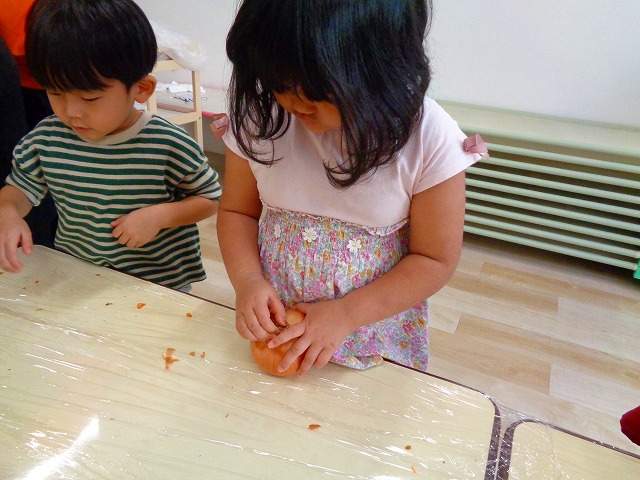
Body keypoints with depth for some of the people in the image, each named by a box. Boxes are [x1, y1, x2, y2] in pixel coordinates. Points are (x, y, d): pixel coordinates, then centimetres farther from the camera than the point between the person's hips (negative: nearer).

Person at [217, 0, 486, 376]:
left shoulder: (428, 137, -21)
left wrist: (346, 314, -21)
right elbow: (237, 211, -2)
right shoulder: (260, 116, -14)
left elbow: (436, 260, -13)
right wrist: (247, 281, -19)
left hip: (378, 338, -2)